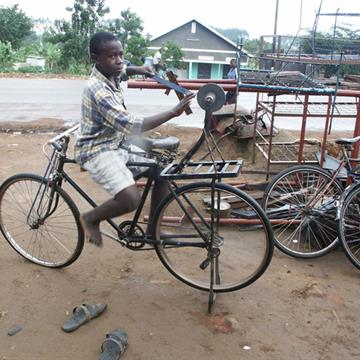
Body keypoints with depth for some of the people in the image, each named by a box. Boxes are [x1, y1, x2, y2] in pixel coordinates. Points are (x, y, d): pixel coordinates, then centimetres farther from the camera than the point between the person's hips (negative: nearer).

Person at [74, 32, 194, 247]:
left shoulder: (111, 75, 2)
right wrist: (173, 112, -29)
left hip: (118, 145, 9)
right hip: (97, 150, -9)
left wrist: (136, 70, 14)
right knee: (132, 200, -27)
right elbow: (132, 126, -32)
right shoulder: (98, 90, -25)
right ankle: (91, 219, 1)